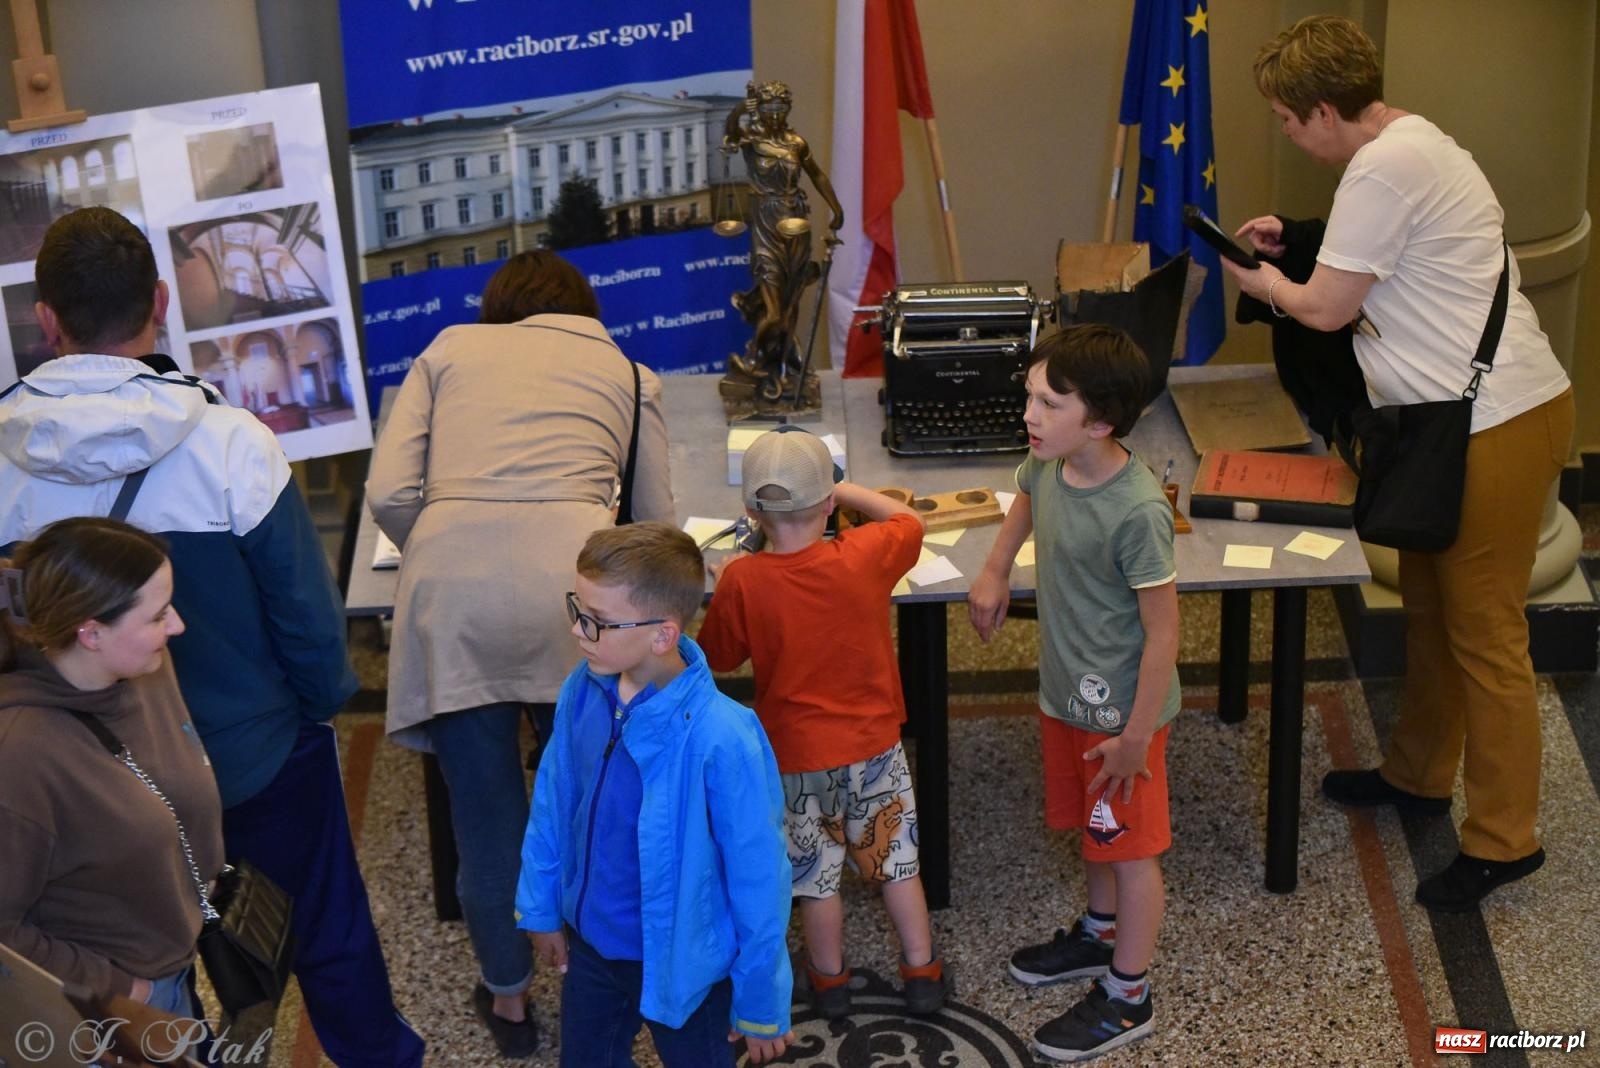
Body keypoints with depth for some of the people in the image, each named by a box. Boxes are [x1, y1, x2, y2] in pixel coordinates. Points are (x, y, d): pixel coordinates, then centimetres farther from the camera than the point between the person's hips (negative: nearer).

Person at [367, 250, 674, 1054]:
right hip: (571, 578, 0)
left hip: (453, 590, 1)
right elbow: (655, 522, 19)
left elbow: (389, 493, 10)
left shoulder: (448, 350, 23)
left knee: (484, 811, 14)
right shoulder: (628, 372, 24)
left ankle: (507, 997, 32)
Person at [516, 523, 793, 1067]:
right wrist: (541, 907, 12)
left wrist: (760, 1004, -12)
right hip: (590, 942, 5)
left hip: (682, 963, -5)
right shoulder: (584, 691, -14)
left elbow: (757, 876, -21)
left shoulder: (721, 740, -31)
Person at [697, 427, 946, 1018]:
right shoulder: (865, 556, -17)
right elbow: (908, 520, 6)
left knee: (816, 871, 18)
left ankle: (830, 979, 34)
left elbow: (718, 657, -4)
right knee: (896, 859, 19)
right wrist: (845, 490, 13)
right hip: (874, 745, 1)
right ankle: (922, 972, 30)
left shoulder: (741, 581, -21)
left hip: (796, 756, -1)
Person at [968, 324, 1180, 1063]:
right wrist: (995, 572, 11)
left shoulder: (1137, 511, -31)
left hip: (1120, 711, -7)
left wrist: (1135, 737, -19)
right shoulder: (1049, 464, -9)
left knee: (1130, 845, 10)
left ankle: (1126, 996, 27)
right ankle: (1101, 933, 50)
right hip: (1065, 691, 8)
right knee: (1091, 826, 27)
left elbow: (1163, 630, -24)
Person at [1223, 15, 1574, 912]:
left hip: (1497, 426, -11)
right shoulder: (1410, 146, 12)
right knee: (1430, 603, 22)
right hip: (1465, 417, 11)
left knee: (1484, 634, -2)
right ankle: (1420, 774, 38)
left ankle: (1503, 839, 9)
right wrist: (1301, 244, 18)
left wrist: (1267, 282, 4)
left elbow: (1326, 308, -15)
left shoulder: (1385, 171, -20)